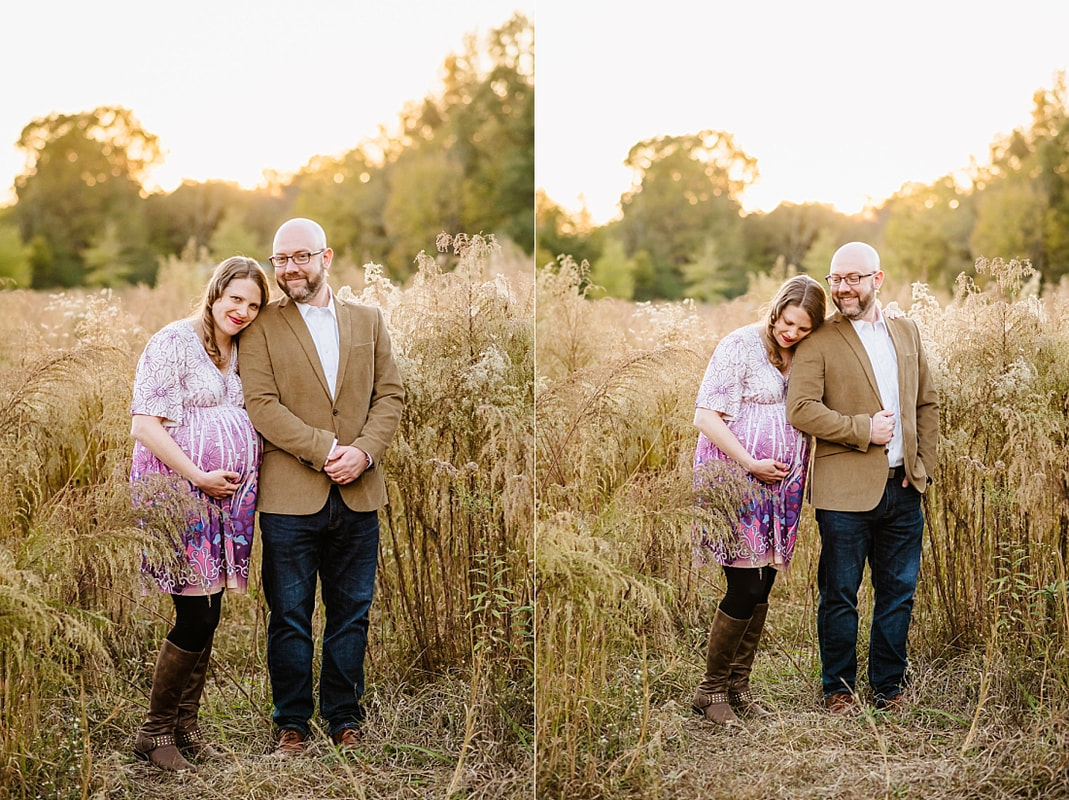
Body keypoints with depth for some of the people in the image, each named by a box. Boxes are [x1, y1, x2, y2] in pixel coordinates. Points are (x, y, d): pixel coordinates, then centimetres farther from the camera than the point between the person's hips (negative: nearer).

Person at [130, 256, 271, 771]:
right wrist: (200, 477, -17)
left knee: (208, 617, 9)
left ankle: (186, 727, 20)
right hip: (181, 492, -7)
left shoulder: (238, 349, 14)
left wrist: (239, 483, 10)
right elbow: (145, 424, -15)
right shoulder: (174, 342, -10)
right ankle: (154, 733, 6)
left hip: (229, 497, 7)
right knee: (195, 617, -8)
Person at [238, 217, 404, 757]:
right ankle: (292, 723, 16)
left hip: (359, 494, 3)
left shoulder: (368, 321, 11)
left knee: (351, 614, 9)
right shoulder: (262, 327, 1)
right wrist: (326, 449, -16)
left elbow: (390, 395, 7)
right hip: (289, 495, -3)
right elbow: (261, 406, -8)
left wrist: (364, 452, -10)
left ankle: (345, 718, 21)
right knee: (290, 618, 4)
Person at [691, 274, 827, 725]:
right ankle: (710, 689, 6)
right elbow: (706, 416, -14)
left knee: (762, 589, 9)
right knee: (745, 590, -9)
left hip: (780, 487, 7)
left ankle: (739, 686, 21)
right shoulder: (741, 346, -10)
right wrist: (751, 463, -16)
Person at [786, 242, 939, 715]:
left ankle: (889, 684, 24)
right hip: (846, 490, -4)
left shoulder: (907, 333, 12)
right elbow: (801, 410, -14)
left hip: (903, 487, 4)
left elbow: (927, 404, 17)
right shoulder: (818, 342, -4)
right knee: (840, 595, 4)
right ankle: (838, 688, 18)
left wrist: (924, 463, 5)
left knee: (898, 592, 10)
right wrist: (864, 430, -15)